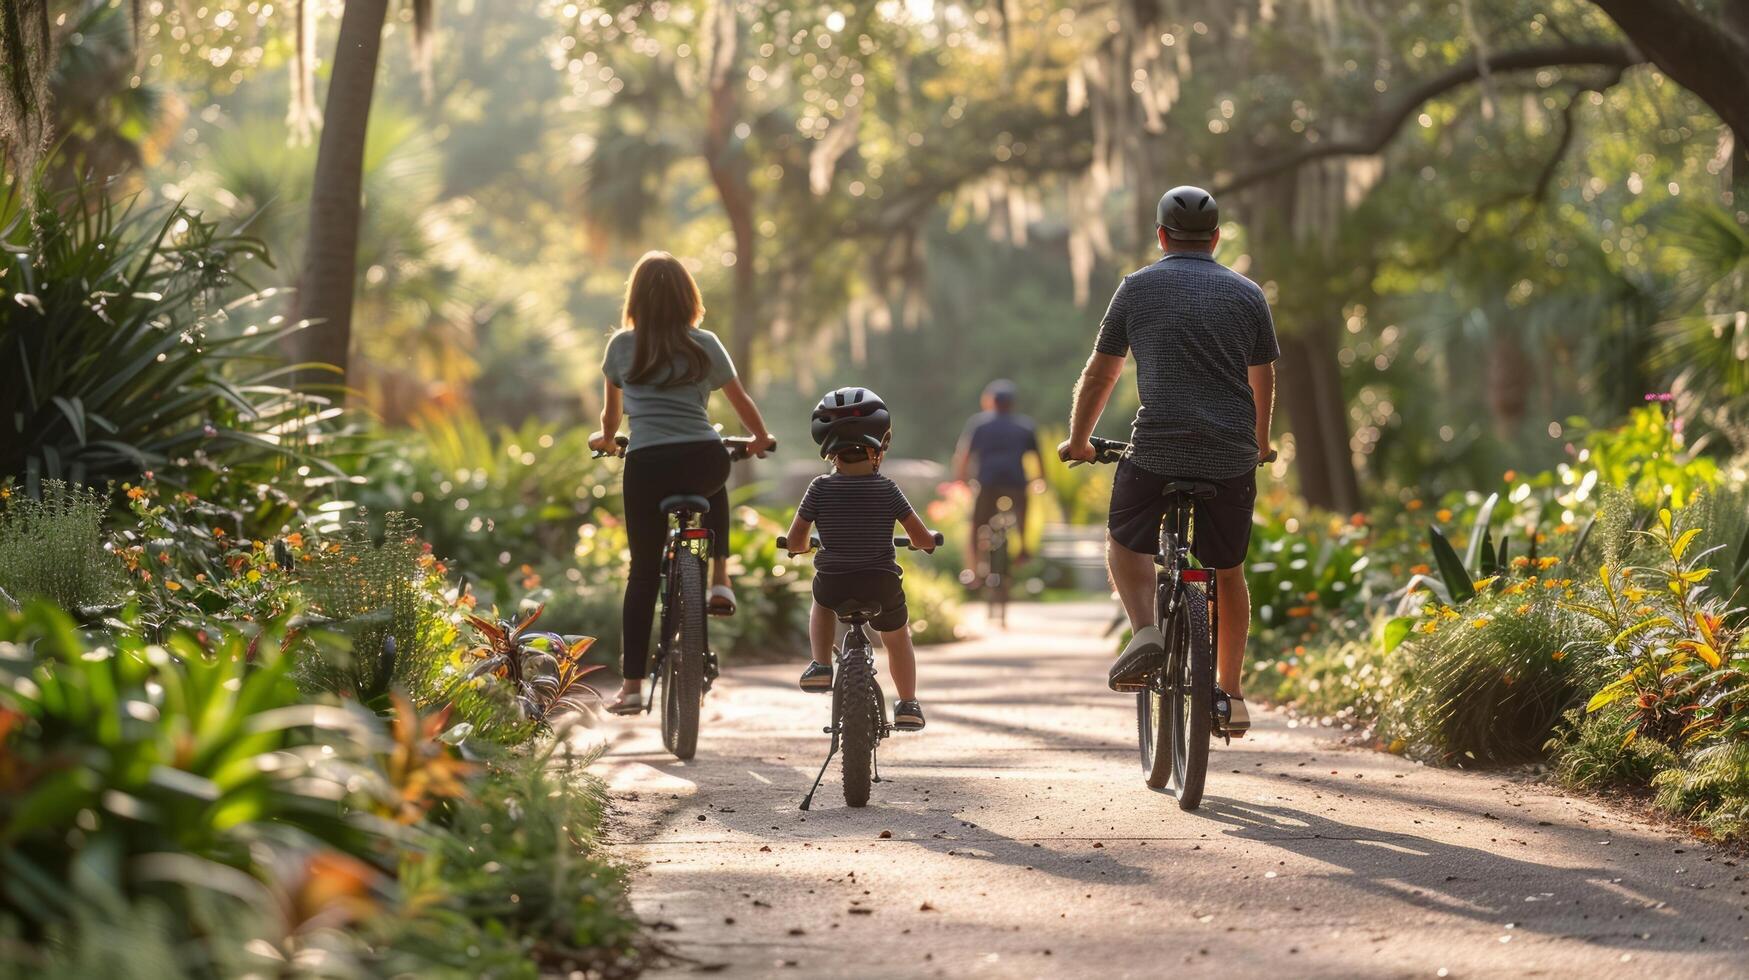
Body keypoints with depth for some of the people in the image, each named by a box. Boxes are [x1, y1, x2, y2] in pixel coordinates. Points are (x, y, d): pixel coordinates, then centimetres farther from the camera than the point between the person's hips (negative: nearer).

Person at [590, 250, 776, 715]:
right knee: (713, 491, 38)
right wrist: (761, 439, 41)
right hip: (704, 459, 1)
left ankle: (632, 686, 2)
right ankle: (719, 580, 22)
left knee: (644, 572, 7)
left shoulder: (622, 345, 11)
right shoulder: (705, 346, 11)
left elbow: (611, 410, 25)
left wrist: (606, 439, 47)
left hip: (646, 463, -1)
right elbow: (741, 400, 23)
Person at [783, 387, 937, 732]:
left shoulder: (820, 489, -7)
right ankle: (908, 704, 29)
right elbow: (922, 539, -3)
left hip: (833, 585, 0)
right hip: (882, 587, 0)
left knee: (821, 604, 37)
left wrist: (802, 546, 21)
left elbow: (794, 540, -3)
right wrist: (929, 541, 21)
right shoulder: (888, 490, -7)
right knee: (897, 638, 29)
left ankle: (820, 665, 20)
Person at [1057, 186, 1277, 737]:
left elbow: (1100, 375, 10)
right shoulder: (1247, 294, 10)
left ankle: (1145, 630, -6)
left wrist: (1077, 441, 24)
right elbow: (1263, 381, 20)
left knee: (1124, 541, 20)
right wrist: (1259, 445, 37)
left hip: (1156, 450, -2)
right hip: (1232, 455, 2)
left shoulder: (1137, 289, 5)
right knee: (1228, 571, 18)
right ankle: (1230, 694, 18)